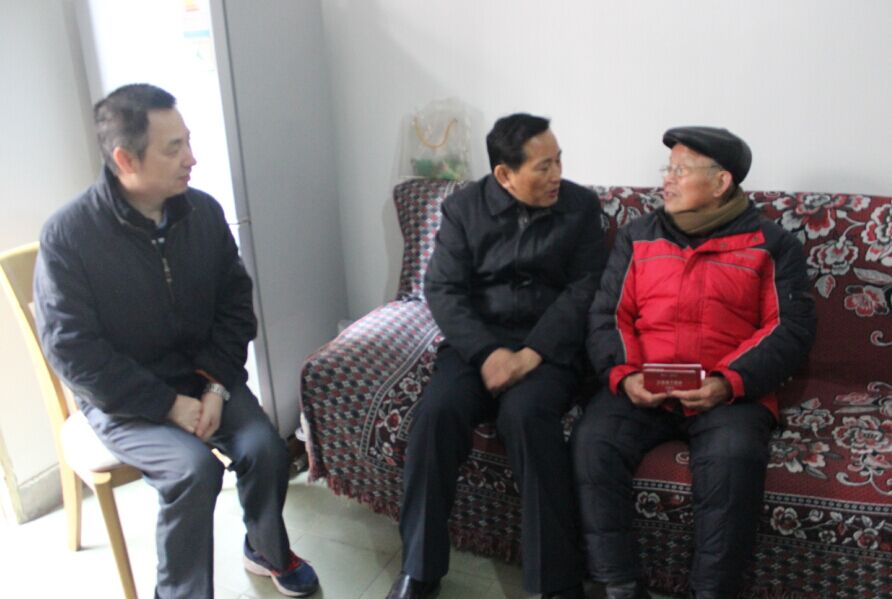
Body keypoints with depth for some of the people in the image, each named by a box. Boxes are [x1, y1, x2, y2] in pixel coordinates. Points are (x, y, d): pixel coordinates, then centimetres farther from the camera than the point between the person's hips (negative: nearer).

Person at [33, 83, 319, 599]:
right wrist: (168, 404, -20)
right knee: (195, 468, -27)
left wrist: (217, 385, -12)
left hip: (204, 376, 4)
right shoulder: (67, 235, -18)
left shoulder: (204, 211, -6)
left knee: (266, 448, -17)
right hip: (122, 398, -3)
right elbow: (73, 351, -17)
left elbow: (235, 305, 1)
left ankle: (268, 551, 15)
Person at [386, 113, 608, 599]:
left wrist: (532, 353, -19)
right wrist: (488, 352, -20)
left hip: (549, 346, -1)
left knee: (526, 415, -32)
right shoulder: (462, 208, 2)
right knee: (436, 412, -26)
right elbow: (442, 289, -4)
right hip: (476, 341, 2)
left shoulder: (581, 206, 1)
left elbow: (584, 289, -5)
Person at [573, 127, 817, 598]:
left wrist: (728, 382, -15)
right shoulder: (637, 237, 17)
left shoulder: (771, 245, 10)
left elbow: (790, 328, 1)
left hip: (731, 392, -2)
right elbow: (608, 316, 11)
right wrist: (623, 373, -9)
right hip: (642, 388, 2)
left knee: (733, 458, -33)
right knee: (592, 442, -26)